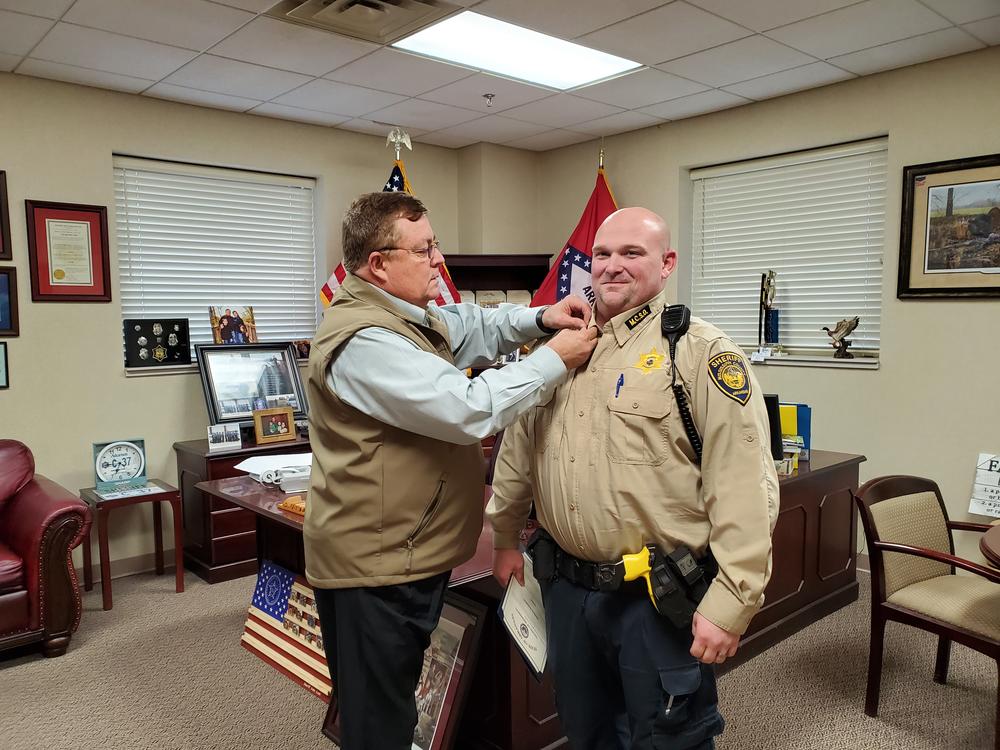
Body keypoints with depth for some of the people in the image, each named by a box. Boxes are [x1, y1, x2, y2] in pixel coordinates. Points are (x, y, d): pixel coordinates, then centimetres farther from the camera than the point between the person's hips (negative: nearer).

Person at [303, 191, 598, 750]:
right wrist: (556, 360, -18)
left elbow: (478, 327, 20)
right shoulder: (363, 341, -25)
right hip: (376, 565, -10)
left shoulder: (410, 313, 8)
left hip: (413, 554, 10)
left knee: (400, 704, 26)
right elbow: (469, 409, -30)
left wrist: (542, 320, 0)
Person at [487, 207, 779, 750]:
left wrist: (729, 604, -18)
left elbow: (744, 488, -17)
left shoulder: (701, 354, -12)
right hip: (565, 586, 6)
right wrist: (505, 538, 19)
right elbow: (518, 452, 14)